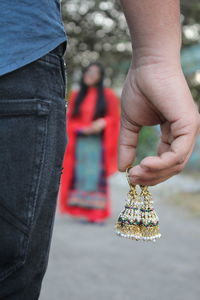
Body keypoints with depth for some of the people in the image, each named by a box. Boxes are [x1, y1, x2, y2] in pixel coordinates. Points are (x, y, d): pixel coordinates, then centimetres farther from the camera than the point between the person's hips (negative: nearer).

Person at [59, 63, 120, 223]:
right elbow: (70, 120, 12)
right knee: (81, 175, -1)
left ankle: (97, 213, -5)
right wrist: (82, 129, -7)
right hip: (80, 142, 3)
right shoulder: (76, 96, 13)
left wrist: (102, 123, -16)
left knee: (97, 176, -7)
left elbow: (115, 118, 3)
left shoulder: (108, 95, 4)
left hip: (99, 143, -3)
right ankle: (82, 210, 3)